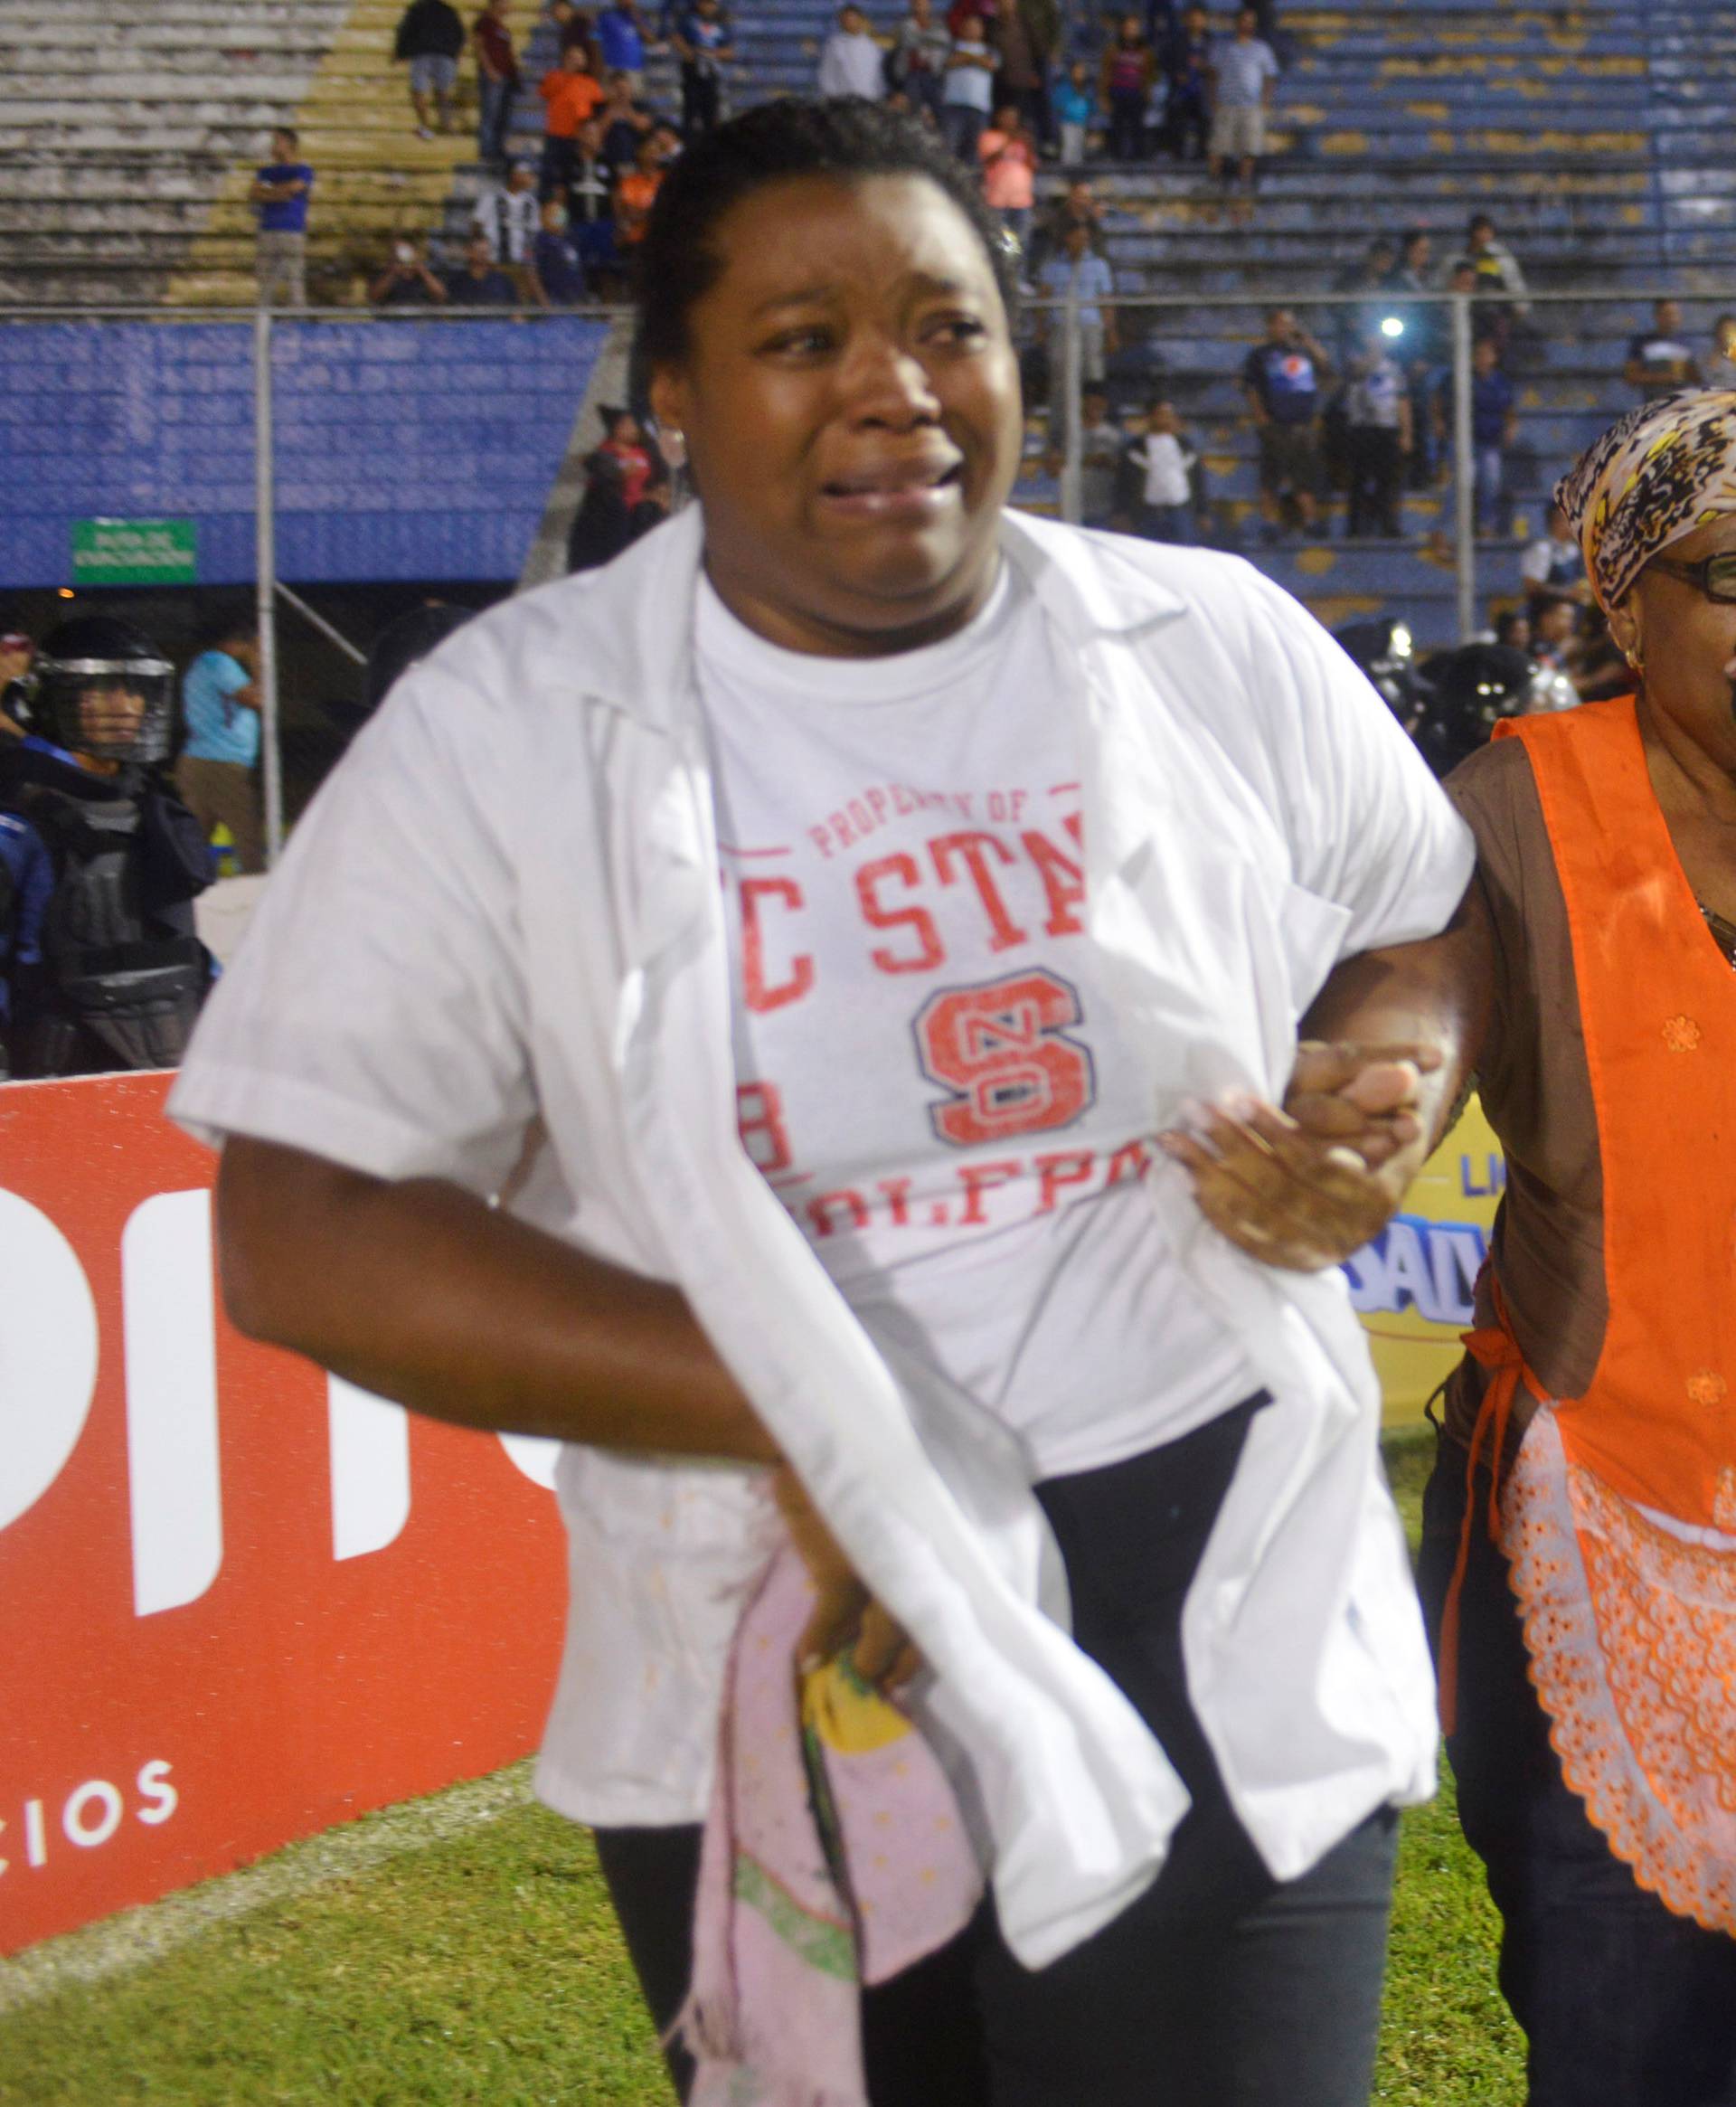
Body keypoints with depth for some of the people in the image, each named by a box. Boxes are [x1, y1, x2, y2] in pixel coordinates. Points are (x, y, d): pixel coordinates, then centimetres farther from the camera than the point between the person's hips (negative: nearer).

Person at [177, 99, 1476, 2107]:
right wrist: (789, 1407, -18)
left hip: (1214, 1630, 0)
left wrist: (1388, 1083, -8)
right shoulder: (503, 731, -6)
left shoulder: (1226, 650, 0)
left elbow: (1432, 928, 17)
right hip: (768, 1665, 0)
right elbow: (298, 1232, -10)